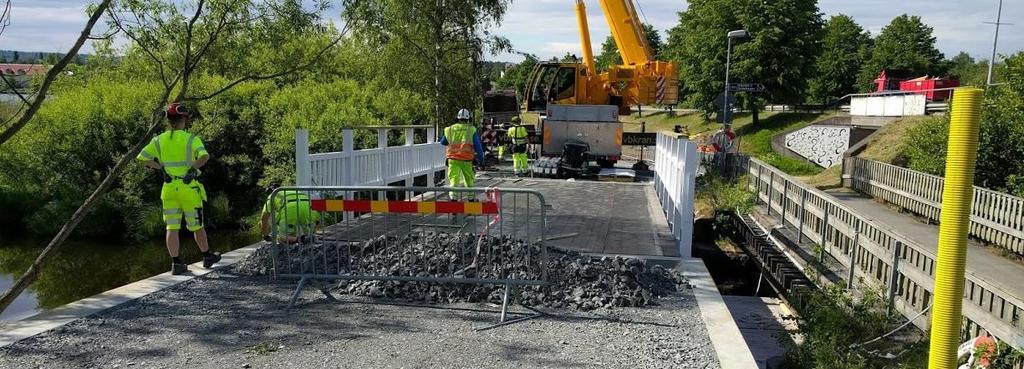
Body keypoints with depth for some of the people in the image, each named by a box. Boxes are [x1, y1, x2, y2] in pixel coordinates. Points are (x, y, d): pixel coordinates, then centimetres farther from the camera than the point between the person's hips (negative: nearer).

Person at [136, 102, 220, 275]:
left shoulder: (159, 140, 4)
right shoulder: (191, 139, -9)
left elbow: (142, 158, 5)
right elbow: (204, 156, -26)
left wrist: (161, 167, 10)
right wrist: (193, 168, -12)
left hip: (169, 188, 3)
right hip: (189, 187, -3)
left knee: (172, 227, 6)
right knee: (197, 225, 11)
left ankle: (176, 263, 3)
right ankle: (207, 256, 26)